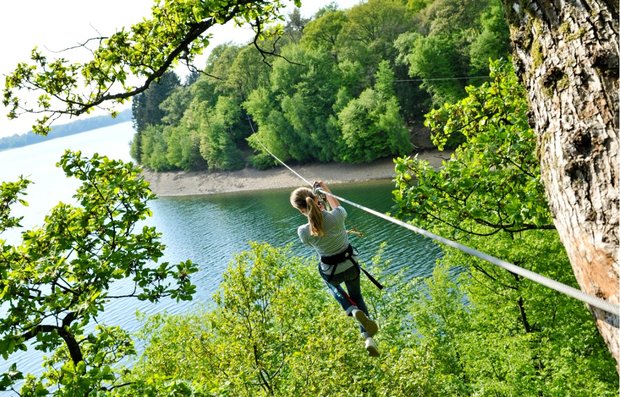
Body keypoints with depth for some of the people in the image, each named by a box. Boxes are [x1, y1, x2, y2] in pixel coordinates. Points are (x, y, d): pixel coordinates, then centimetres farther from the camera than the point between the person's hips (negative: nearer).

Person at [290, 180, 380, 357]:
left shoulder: (303, 231, -28)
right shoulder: (336, 216, -27)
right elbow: (337, 207, 2)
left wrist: (318, 211, -3)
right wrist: (326, 189, 12)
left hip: (330, 272, -1)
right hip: (351, 265, 1)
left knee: (333, 283, 38)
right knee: (356, 295, 29)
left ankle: (353, 310, 12)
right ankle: (368, 337, 15)